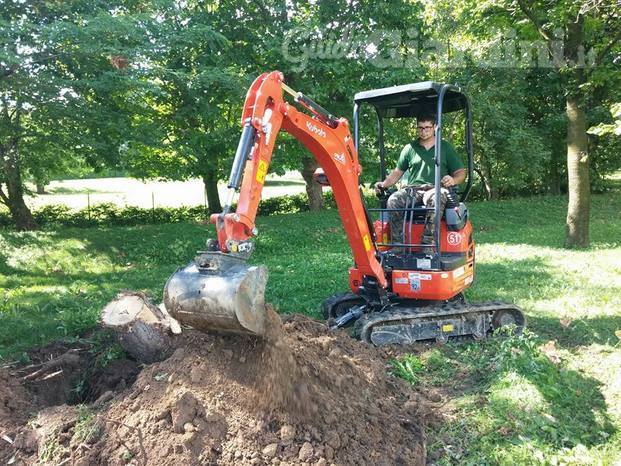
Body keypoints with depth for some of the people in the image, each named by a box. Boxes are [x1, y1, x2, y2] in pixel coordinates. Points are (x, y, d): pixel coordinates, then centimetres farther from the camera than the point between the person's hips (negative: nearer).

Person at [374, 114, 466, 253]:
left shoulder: (445, 147, 15)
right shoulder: (409, 148, 19)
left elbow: (461, 172, 13)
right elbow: (398, 172, 22)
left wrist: (453, 180, -11)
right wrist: (384, 184, 3)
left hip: (435, 189, -2)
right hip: (412, 189, 2)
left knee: (436, 199, -40)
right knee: (393, 200, -30)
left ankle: (428, 245, -39)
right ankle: (398, 245, -29)